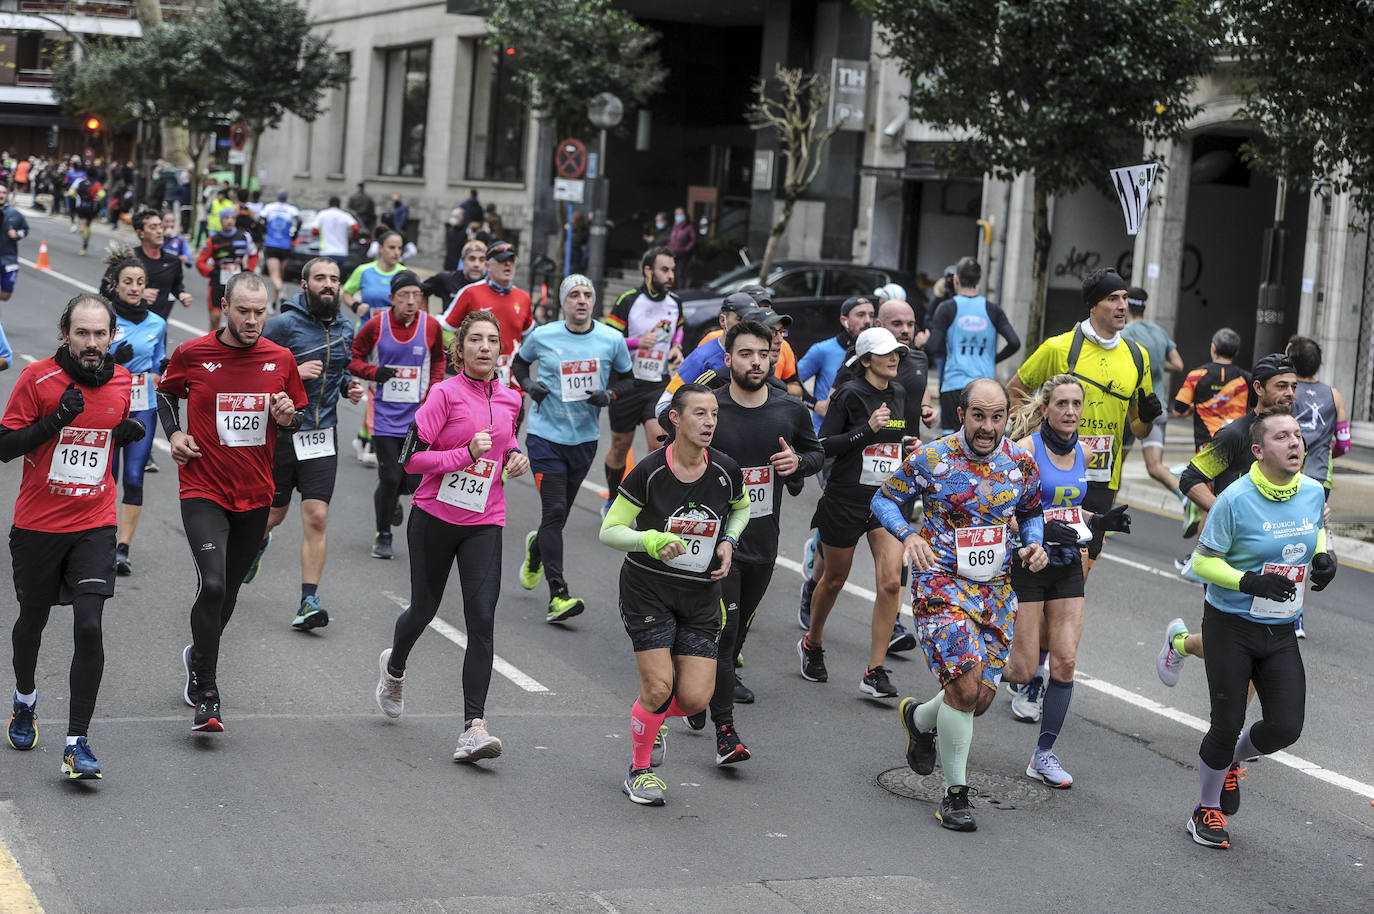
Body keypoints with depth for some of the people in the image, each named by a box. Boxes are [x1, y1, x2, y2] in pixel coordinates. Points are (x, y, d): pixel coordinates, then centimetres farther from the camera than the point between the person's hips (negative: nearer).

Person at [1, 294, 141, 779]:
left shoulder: (122, 381, 1)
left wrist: (128, 433, -3)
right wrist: (55, 420, -23)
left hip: (95, 525, 1)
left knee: (89, 626, -13)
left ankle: (77, 743, -10)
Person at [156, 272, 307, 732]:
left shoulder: (281, 359, 1)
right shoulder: (191, 354, -5)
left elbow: (300, 414, 13)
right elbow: (167, 392, 15)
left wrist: (288, 417, -10)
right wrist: (174, 432, -1)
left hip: (255, 495, 3)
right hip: (203, 491, -3)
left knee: (228, 591, 15)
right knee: (212, 584, -20)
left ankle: (198, 656, 45)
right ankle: (206, 695, -9)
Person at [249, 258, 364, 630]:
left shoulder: (345, 329, 7)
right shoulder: (284, 325, -10)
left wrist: (349, 386, 3)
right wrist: (292, 372, -22)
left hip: (322, 434, 3)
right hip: (280, 432, -3)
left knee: (317, 517, -9)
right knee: (274, 513, 13)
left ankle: (309, 602, -6)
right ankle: (258, 542, 51)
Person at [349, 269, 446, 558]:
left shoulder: (431, 326, -1)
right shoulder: (375, 325, -7)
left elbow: (438, 361, 16)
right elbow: (353, 358, 3)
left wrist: (432, 393, 4)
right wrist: (374, 372, -17)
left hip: (417, 415, 2)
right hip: (384, 413, -2)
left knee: (414, 480, -3)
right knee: (389, 477, -5)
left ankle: (390, 497, 34)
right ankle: (383, 536, 17)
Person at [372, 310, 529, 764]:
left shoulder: (510, 399, 7)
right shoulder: (445, 394, -9)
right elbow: (411, 458, -12)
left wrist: (515, 455, 7)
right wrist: (467, 454, -21)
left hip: (484, 522, 3)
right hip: (435, 516, -3)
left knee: (482, 619, -12)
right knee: (424, 609, 13)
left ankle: (474, 727, -15)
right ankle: (394, 666, 49)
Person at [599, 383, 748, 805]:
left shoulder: (726, 472, -6)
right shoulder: (649, 472, -15)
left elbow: (742, 507, 18)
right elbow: (609, 530, -9)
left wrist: (728, 542, 1)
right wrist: (650, 540, -27)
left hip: (700, 595, 3)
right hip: (647, 591, -3)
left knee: (695, 698, -5)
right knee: (658, 687, -10)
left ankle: (651, 718, 31)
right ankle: (639, 770, 16)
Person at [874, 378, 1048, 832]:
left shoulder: (1022, 465, 1)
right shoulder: (930, 459, -9)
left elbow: (1031, 513, 18)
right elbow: (884, 498, 1)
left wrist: (1035, 543, -3)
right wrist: (908, 534, -17)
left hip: (996, 590, 5)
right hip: (942, 584, -5)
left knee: (982, 696, 7)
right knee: (965, 687, -18)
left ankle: (920, 718, 41)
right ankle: (955, 793, -2)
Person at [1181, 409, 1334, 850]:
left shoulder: (1313, 493, -1)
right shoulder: (1235, 499, -17)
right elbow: (1203, 561, -11)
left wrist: (1323, 557, 0)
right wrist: (1251, 582, -25)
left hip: (1281, 631, 5)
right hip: (1231, 627, -5)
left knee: (1286, 727, -3)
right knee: (1227, 726, -2)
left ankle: (1231, 759, 31)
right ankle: (1207, 810, 22)